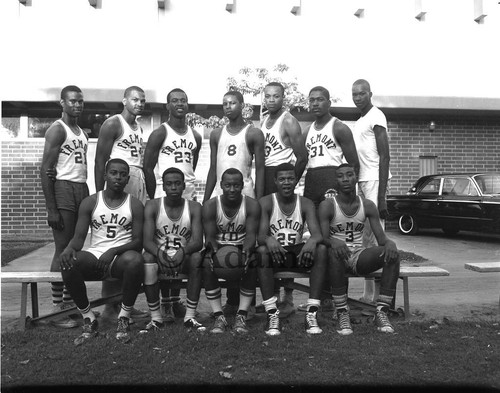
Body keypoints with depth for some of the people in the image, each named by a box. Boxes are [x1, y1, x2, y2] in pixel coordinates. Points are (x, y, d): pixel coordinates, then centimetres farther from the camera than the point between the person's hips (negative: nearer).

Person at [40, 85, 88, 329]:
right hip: (64, 189, -8)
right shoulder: (57, 130, -6)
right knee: (63, 250, -6)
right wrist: (51, 208, -18)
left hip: (82, 190, 8)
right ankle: (57, 308, 1)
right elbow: (45, 170, -12)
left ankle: (70, 301, 17)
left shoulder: (82, 133, 19)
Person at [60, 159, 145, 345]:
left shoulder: (135, 205, 5)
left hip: (122, 258, -1)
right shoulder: (90, 202, 9)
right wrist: (69, 248, -22)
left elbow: (138, 241, -2)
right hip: (94, 255, 2)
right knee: (68, 263, -30)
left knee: (135, 260, -37)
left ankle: (124, 318, -16)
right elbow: (79, 237, 3)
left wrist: (114, 250, -20)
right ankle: (89, 320, -12)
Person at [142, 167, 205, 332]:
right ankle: (156, 317, -21)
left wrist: (183, 251, -37)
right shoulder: (153, 206, -5)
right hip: (159, 255, 0)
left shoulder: (194, 207, -4)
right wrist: (159, 253, -38)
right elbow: (147, 241, -15)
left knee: (197, 258, -31)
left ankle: (190, 317, -23)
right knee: (147, 258, -32)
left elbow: (198, 241, -15)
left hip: (184, 257, 0)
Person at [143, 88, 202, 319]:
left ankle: (176, 299, 16)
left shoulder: (195, 136, 14)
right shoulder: (160, 133, -2)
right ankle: (165, 302, 5)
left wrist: (190, 189, 13)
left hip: (188, 197, 5)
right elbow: (148, 167, -4)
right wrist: (154, 197, -7)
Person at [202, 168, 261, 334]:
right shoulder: (210, 206, -8)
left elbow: (251, 234, -17)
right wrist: (213, 248, -39)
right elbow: (210, 236, -13)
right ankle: (219, 316, -23)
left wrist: (246, 249, -41)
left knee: (252, 264, -33)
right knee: (207, 264, -31)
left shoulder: (252, 205, -8)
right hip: (218, 247, 0)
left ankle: (241, 316, -23)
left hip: (242, 247, 0)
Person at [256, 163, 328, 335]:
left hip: (298, 253, 2)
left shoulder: (306, 204, 2)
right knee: (262, 250, -35)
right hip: (274, 253, -2)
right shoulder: (266, 202, -4)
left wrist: (312, 241, -38)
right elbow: (261, 234, -15)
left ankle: (312, 312, -26)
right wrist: (268, 239, -41)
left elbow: (317, 234, -12)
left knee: (321, 248, -27)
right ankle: (272, 313, -30)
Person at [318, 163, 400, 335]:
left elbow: (381, 238, 1)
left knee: (393, 254, -24)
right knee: (335, 253, -39)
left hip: (359, 257, 3)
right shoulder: (327, 205, -3)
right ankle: (342, 314, -29)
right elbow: (323, 238, -13)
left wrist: (390, 243, -23)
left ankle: (382, 312, -20)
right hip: (339, 257, -3)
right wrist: (333, 242, -38)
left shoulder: (368, 205, 6)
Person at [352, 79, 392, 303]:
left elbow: (384, 156, -13)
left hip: (374, 180, -9)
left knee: (375, 236, -10)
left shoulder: (376, 117, -6)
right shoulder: (360, 122, 21)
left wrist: (381, 195, -19)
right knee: (366, 237, 8)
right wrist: (356, 184, 15)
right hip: (362, 181, 9)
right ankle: (369, 294, 15)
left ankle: (380, 294, -4)